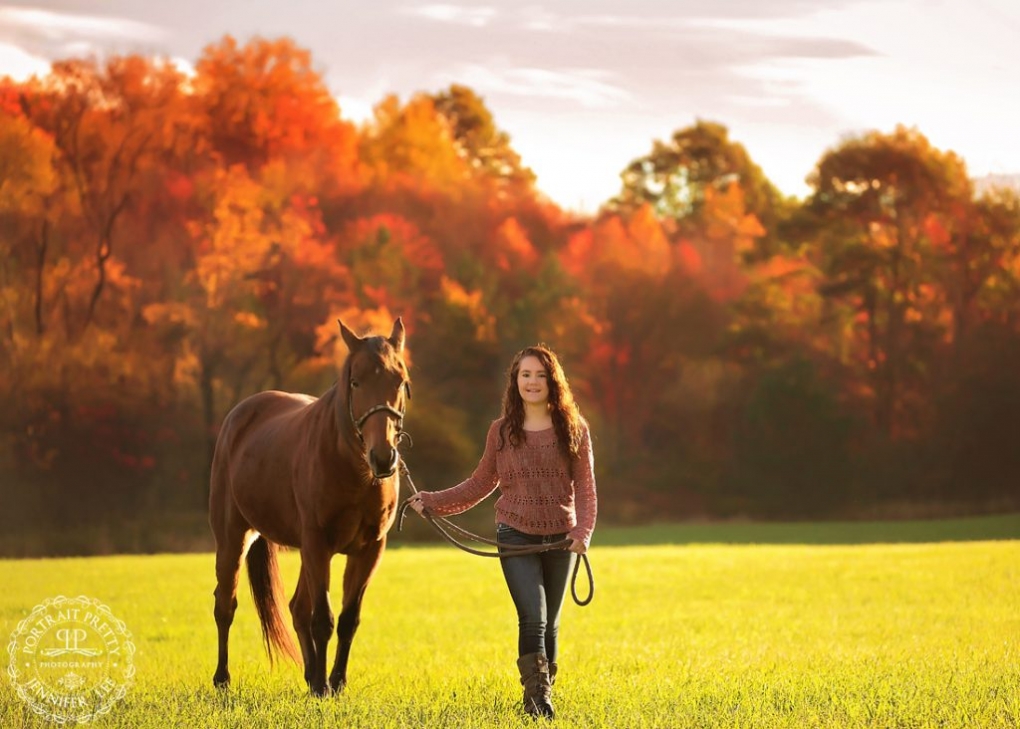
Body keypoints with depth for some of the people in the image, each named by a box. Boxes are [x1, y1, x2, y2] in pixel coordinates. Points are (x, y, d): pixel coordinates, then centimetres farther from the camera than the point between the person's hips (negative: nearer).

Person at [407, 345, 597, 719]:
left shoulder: (574, 429, 0)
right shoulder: (501, 432, 2)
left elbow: (585, 487, -1)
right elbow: (480, 484, 11)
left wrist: (583, 531, -16)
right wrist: (432, 501, 5)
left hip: (560, 538, 1)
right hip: (516, 535, -1)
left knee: (550, 624, 10)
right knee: (532, 618, -15)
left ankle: (543, 695, 24)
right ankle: (537, 697, -13)